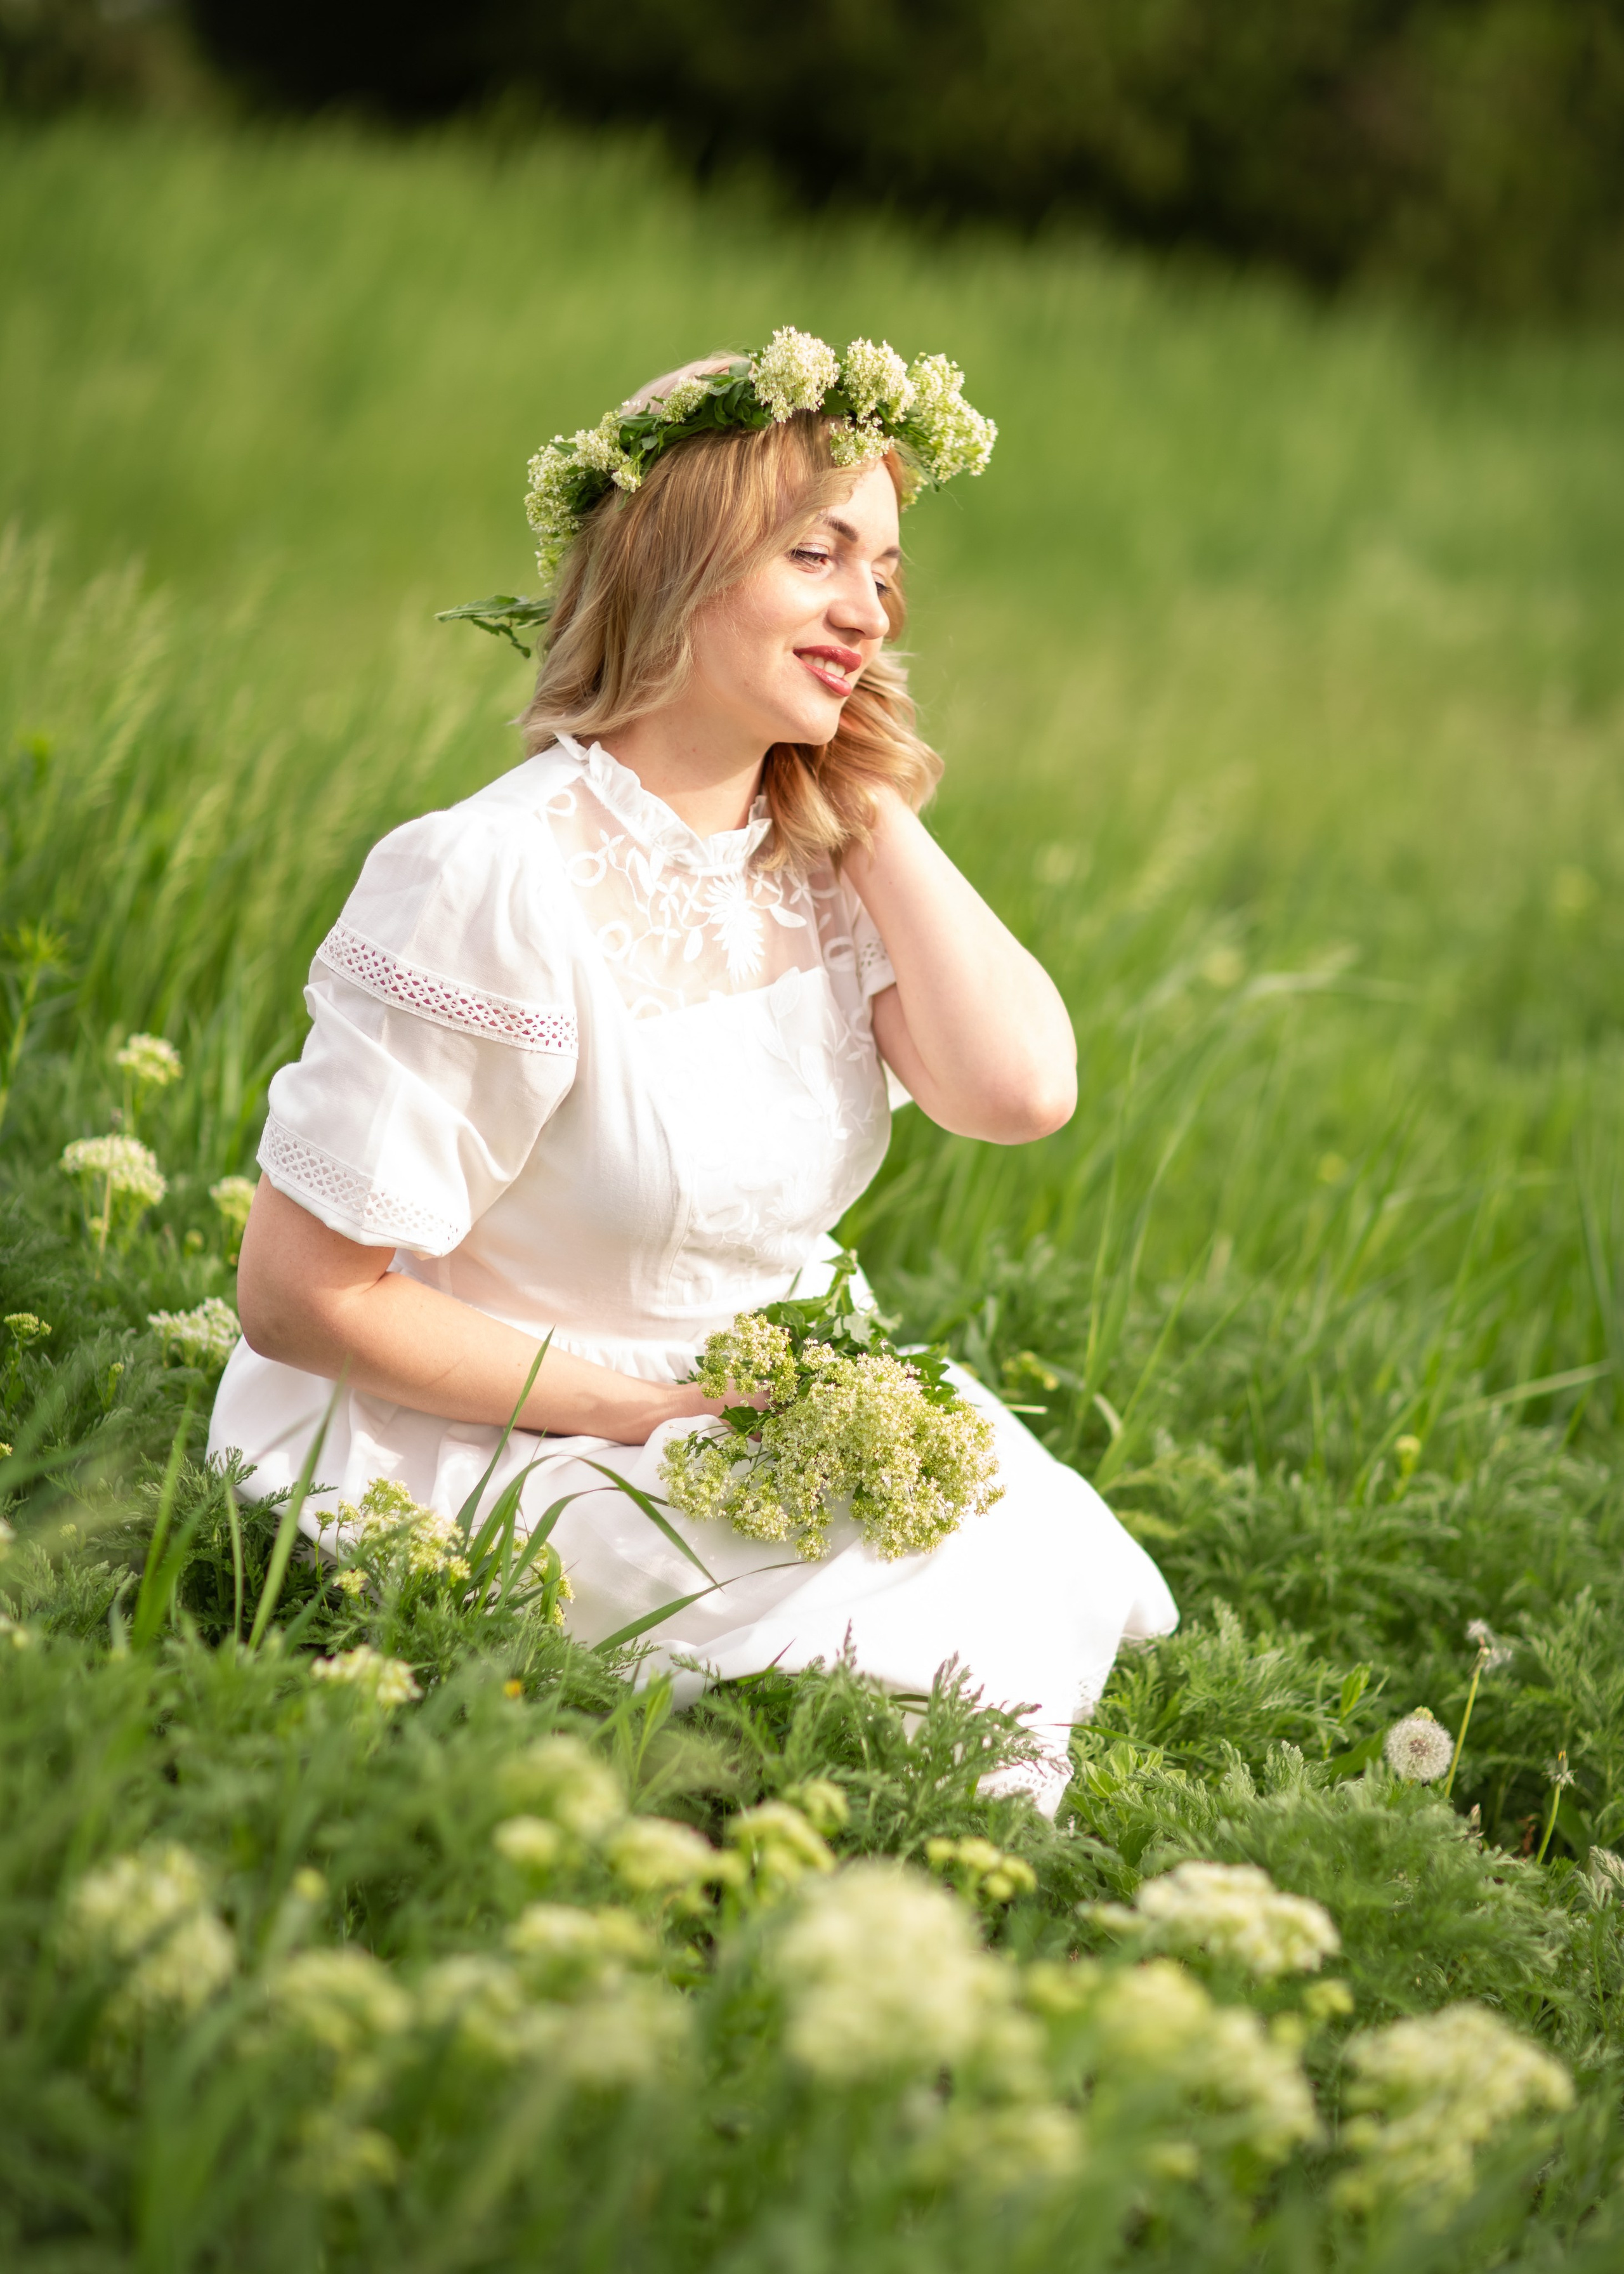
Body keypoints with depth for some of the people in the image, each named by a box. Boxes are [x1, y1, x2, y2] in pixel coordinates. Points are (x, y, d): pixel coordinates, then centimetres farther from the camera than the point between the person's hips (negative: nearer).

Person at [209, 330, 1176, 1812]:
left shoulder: (819, 869, 3)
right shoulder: (504, 884, -21)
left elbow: (1021, 1090, -14)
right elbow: (300, 1292, -20)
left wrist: (876, 811, -8)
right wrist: (641, 1405, -19)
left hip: (753, 1427, 7)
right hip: (463, 1468, -7)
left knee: (1062, 1567, -11)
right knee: (964, 1640, -21)